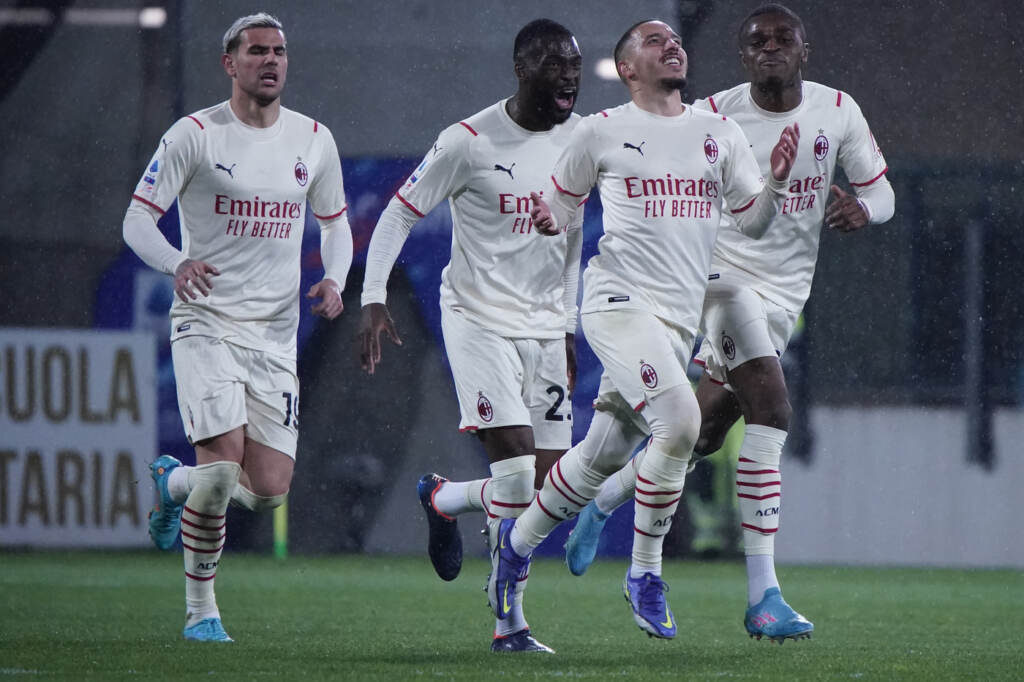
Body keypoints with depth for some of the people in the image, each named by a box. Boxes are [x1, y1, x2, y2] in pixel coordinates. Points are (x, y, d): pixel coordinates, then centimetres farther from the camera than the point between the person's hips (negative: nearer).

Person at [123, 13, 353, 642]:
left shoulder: (314, 140, 8)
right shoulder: (194, 135, -5)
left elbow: (335, 223, 21)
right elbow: (138, 219, -5)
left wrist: (334, 279, -1)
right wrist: (177, 263, -26)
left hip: (276, 335, 4)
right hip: (207, 324, -4)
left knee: (269, 491, -4)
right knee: (223, 466, -19)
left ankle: (174, 483, 29)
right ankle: (201, 609, 1)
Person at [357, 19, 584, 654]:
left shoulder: (581, 137, 6)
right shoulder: (469, 142, -13)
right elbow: (400, 214, -6)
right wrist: (373, 299, -15)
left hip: (544, 327, 6)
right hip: (479, 319, -6)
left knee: (548, 489, 0)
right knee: (518, 472, -18)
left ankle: (442, 498, 29)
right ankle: (511, 621, -7)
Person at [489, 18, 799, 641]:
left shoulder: (720, 134, 14)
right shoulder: (601, 132, 3)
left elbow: (753, 221, 16)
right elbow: (563, 200, 15)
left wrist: (777, 178, -2)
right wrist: (549, 218, -7)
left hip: (680, 320, 5)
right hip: (621, 301, -5)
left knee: (602, 458, 8)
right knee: (679, 420, -25)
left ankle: (520, 539, 34)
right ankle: (645, 575, -10)